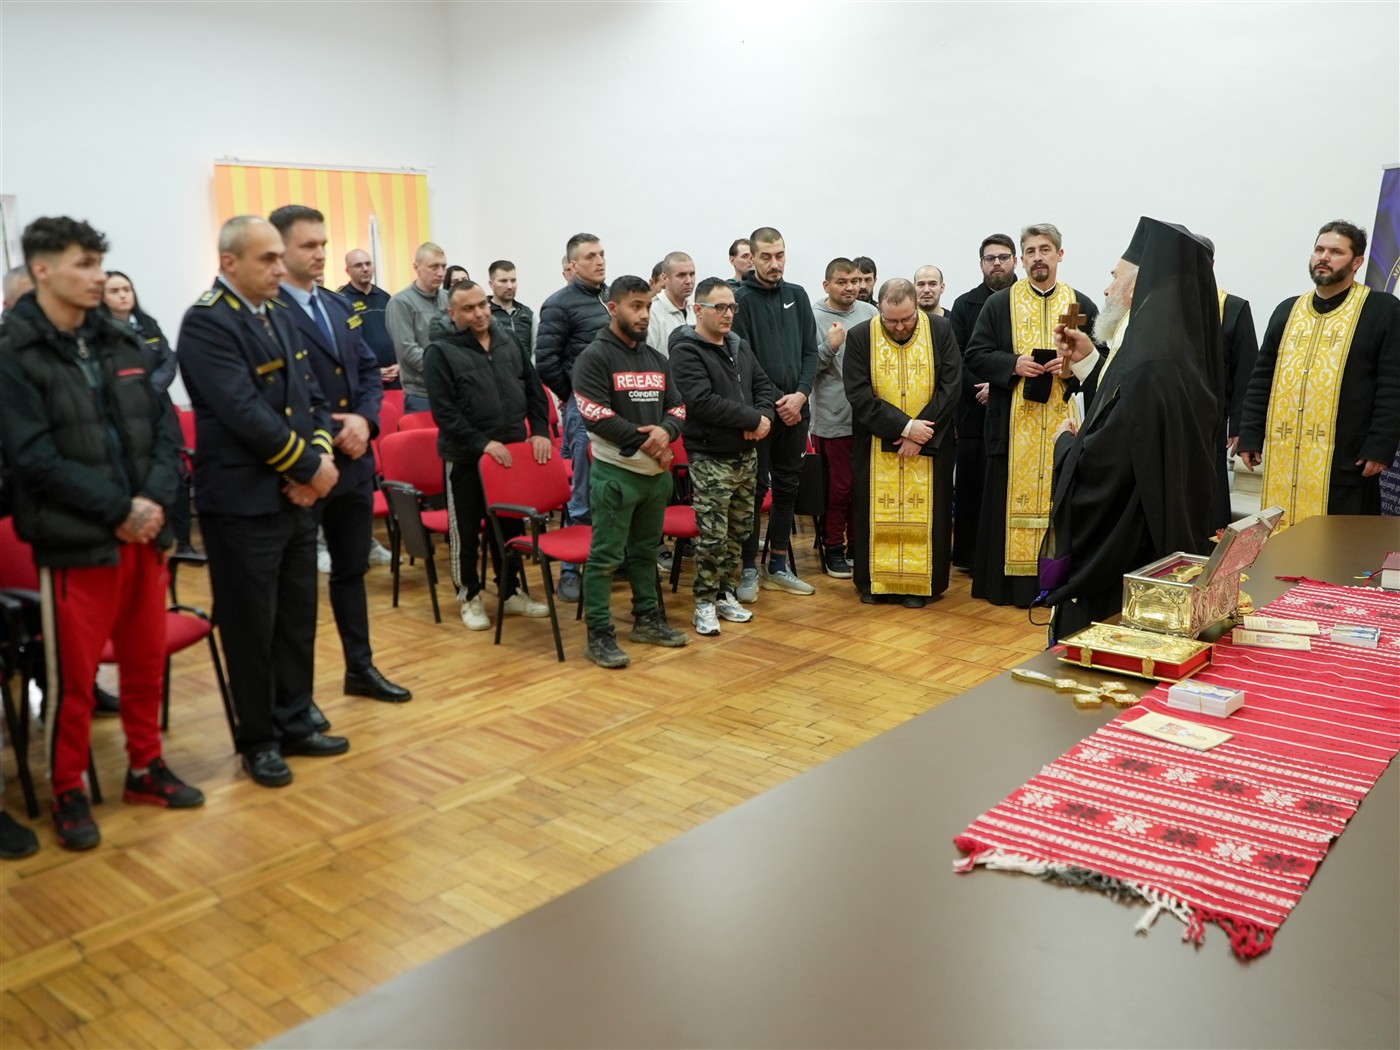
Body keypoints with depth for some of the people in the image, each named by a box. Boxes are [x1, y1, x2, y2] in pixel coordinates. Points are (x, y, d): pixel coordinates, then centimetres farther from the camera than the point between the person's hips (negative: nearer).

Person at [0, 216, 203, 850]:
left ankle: (146, 766, 31)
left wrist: (155, 499, -10)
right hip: (73, 541, -5)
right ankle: (69, 792, 22)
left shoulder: (122, 343, 9)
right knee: (73, 676, 5)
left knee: (147, 661, 14)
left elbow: (163, 430, 6)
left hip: (145, 533, 5)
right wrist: (118, 509, -16)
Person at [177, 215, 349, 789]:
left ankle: (295, 723, 29)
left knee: (298, 618, 15)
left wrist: (319, 456, -7)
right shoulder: (206, 323, -14)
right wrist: (309, 467, -16)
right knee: (252, 626, 4)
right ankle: (259, 739, 19)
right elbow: (245, 413, -23)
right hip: (243, 502, -8)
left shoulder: (280, 317, 12)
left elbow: (312, 397, 11)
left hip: (295, 496, 8)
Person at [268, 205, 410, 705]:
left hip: (354, 459, 8)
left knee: (352, 569, 17)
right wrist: (327, 437, -17)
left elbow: (369, 372, 13)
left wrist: (364, 420, -5)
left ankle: (361, 668, 30)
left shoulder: (340, 306, 13)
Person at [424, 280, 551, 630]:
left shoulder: (510, 343, 9)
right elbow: (444, 411, -15)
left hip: (513, 452, 5)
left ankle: (510, 591, 28)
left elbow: (534, 390, 12)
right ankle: (470, 596, 21)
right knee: (466, 531, 6)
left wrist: (540, 431, -1)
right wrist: (482, 444, -20)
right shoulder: (440, 352, -8)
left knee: (511, 527, 13)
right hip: (465, 457, -5)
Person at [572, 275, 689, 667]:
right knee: (606, 556, -4)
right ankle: (599, 635, 2)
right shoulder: (594, 357, -8)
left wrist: (665, 431, -11)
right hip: (615, 472, -7)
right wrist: (643, 440, -16)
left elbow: (677, 406, 12)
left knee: (646, 551, 18)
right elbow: (594, 413, -17)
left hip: (658, 471, 7)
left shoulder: (656, 359, 13)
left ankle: (647, 619, 30)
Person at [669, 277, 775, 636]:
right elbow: (702, 401, -23)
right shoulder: (686, 351, -12)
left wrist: (764, 417, -8)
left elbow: (763, 386, 15)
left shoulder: (740, 347, 13)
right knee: (712, 535, -5)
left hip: (746, 456, 8)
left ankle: (725, 595, 25)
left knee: (739, 532, 13)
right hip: (710, 459, -8)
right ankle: (705, 604, 7)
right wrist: (752, 419, -18)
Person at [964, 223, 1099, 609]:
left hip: (1064, 422, 1)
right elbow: (975, 354, 3)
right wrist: (1013, 364, -12)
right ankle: (1007, 581, 7)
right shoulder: (999, 304, 7)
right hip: (1013, 422, -1)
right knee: (1011, 498, 0)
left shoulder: (1082, 306, 9)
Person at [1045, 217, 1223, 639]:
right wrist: (1091, 361, 16)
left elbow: (1096, 470, -26)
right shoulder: (1179, 353, 6)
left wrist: (1066, 443, -4)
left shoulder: (1146, 365, -25)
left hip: (1115, 564, -10)